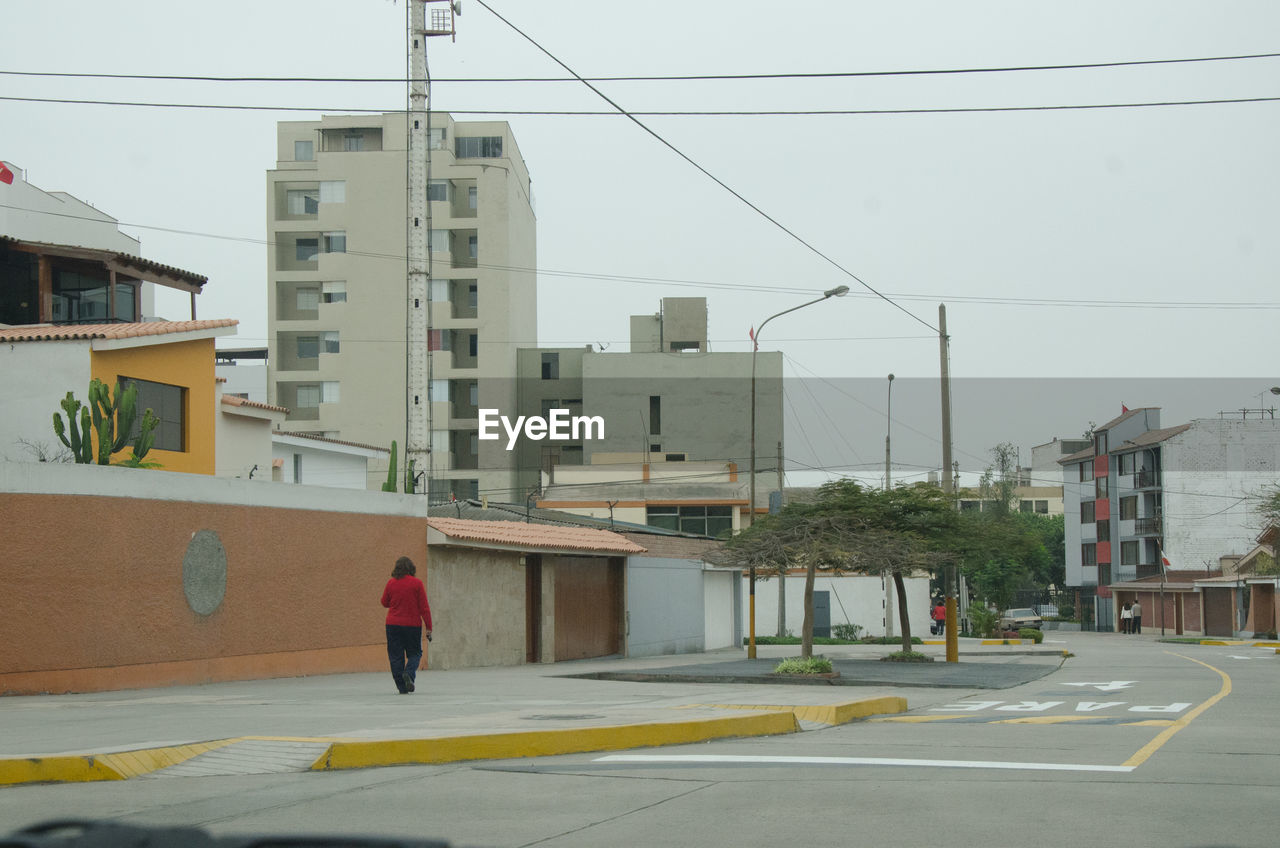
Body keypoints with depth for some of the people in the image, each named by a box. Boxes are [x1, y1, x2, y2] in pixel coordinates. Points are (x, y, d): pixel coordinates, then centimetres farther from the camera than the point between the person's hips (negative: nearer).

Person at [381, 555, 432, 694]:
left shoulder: (391, 583, 0)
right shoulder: (417, 583, -5)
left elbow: (384, 603, 13)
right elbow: (424, 607, -5)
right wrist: (428, 627, -2)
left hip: (393, 624, 1)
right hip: (413, 624, -1)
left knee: (396, 656, 7)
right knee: (415, 653, 13)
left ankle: (402, 687, 2)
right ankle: (409, 673, -16)